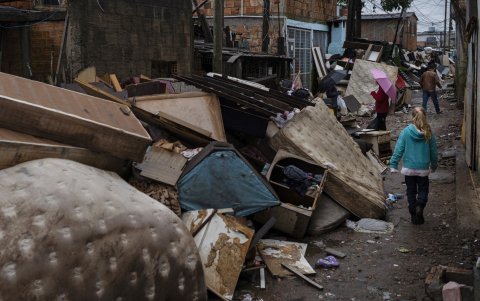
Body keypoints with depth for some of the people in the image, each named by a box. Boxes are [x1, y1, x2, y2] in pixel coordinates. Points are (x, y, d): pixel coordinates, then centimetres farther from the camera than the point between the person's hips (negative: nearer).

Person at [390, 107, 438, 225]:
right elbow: (433, 151, 4)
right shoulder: (428, 133, -6)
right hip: (423, 168, 0)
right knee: (423, 190, 15)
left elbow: (399, 149, -10)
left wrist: (393, 165, -3)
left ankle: (414, 215, 16)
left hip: (409, 168, 0)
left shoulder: (406, 132, -10)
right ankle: (420, 206, -13)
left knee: (411, 192, 14)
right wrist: (433, 166, 18)